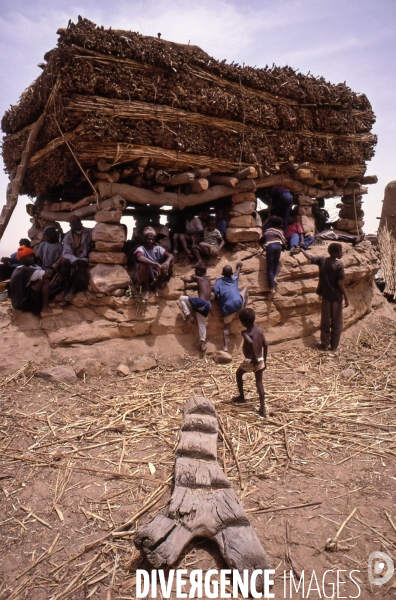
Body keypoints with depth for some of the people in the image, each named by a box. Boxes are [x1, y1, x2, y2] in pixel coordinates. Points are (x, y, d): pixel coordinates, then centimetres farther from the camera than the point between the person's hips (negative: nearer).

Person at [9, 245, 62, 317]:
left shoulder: (19, 269, 14)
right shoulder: (25, 270, -17)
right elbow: (46, 275, -18)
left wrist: (46, 272, -6)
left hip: (18, 302, 10)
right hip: (23, 302, -10)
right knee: (45, 281, -14)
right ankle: (45, 309, -12)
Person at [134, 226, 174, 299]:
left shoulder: (158, 249, 0)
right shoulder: (141, 249, -15)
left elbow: (171, 256, -11)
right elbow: (139, 258, -39)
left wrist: (167, 262, -36)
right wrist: (157, 264, -49)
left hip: (156, 276, 4)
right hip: (142, 277, -4)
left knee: (170, 264, -15)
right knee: (144, 264, -34)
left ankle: (157, 285, 1)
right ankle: (146, 288, -10)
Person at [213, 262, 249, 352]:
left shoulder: (219, 281, 12)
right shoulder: (234, 279, 20)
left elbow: (215, 293, -3)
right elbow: (237, 273, 45)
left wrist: (217, 298, 19)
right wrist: (239, 267, 65)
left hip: (227, 307, 0)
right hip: (238, 302, 0)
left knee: (226, 327, 11)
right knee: (245, 288, 27)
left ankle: (225, 346, -9)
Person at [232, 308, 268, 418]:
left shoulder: (245, 333, -18)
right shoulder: (260, 330, 0)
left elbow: (250, 342, -38)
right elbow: (265, 345, 2)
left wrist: (254, 359, -28)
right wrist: (264, 360, 12)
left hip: (249, 361, -4)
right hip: (260, 360, 5)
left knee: (239, 374, 25)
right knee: (259, 382, 13)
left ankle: (241, 397, 36)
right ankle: (262, 409, 8)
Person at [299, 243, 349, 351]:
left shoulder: (322, 260, -2)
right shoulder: (339, 264, -14)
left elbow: (310, 258, 11)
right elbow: (339, 282, -15)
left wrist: (302, 250, 30)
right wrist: (346, 297, -10)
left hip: (326, 295, 3)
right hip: (337, 296, -3)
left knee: (325, 321, 12)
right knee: (336, 322, 8)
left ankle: (324, 344, 17)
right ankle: (334, 345, 14)